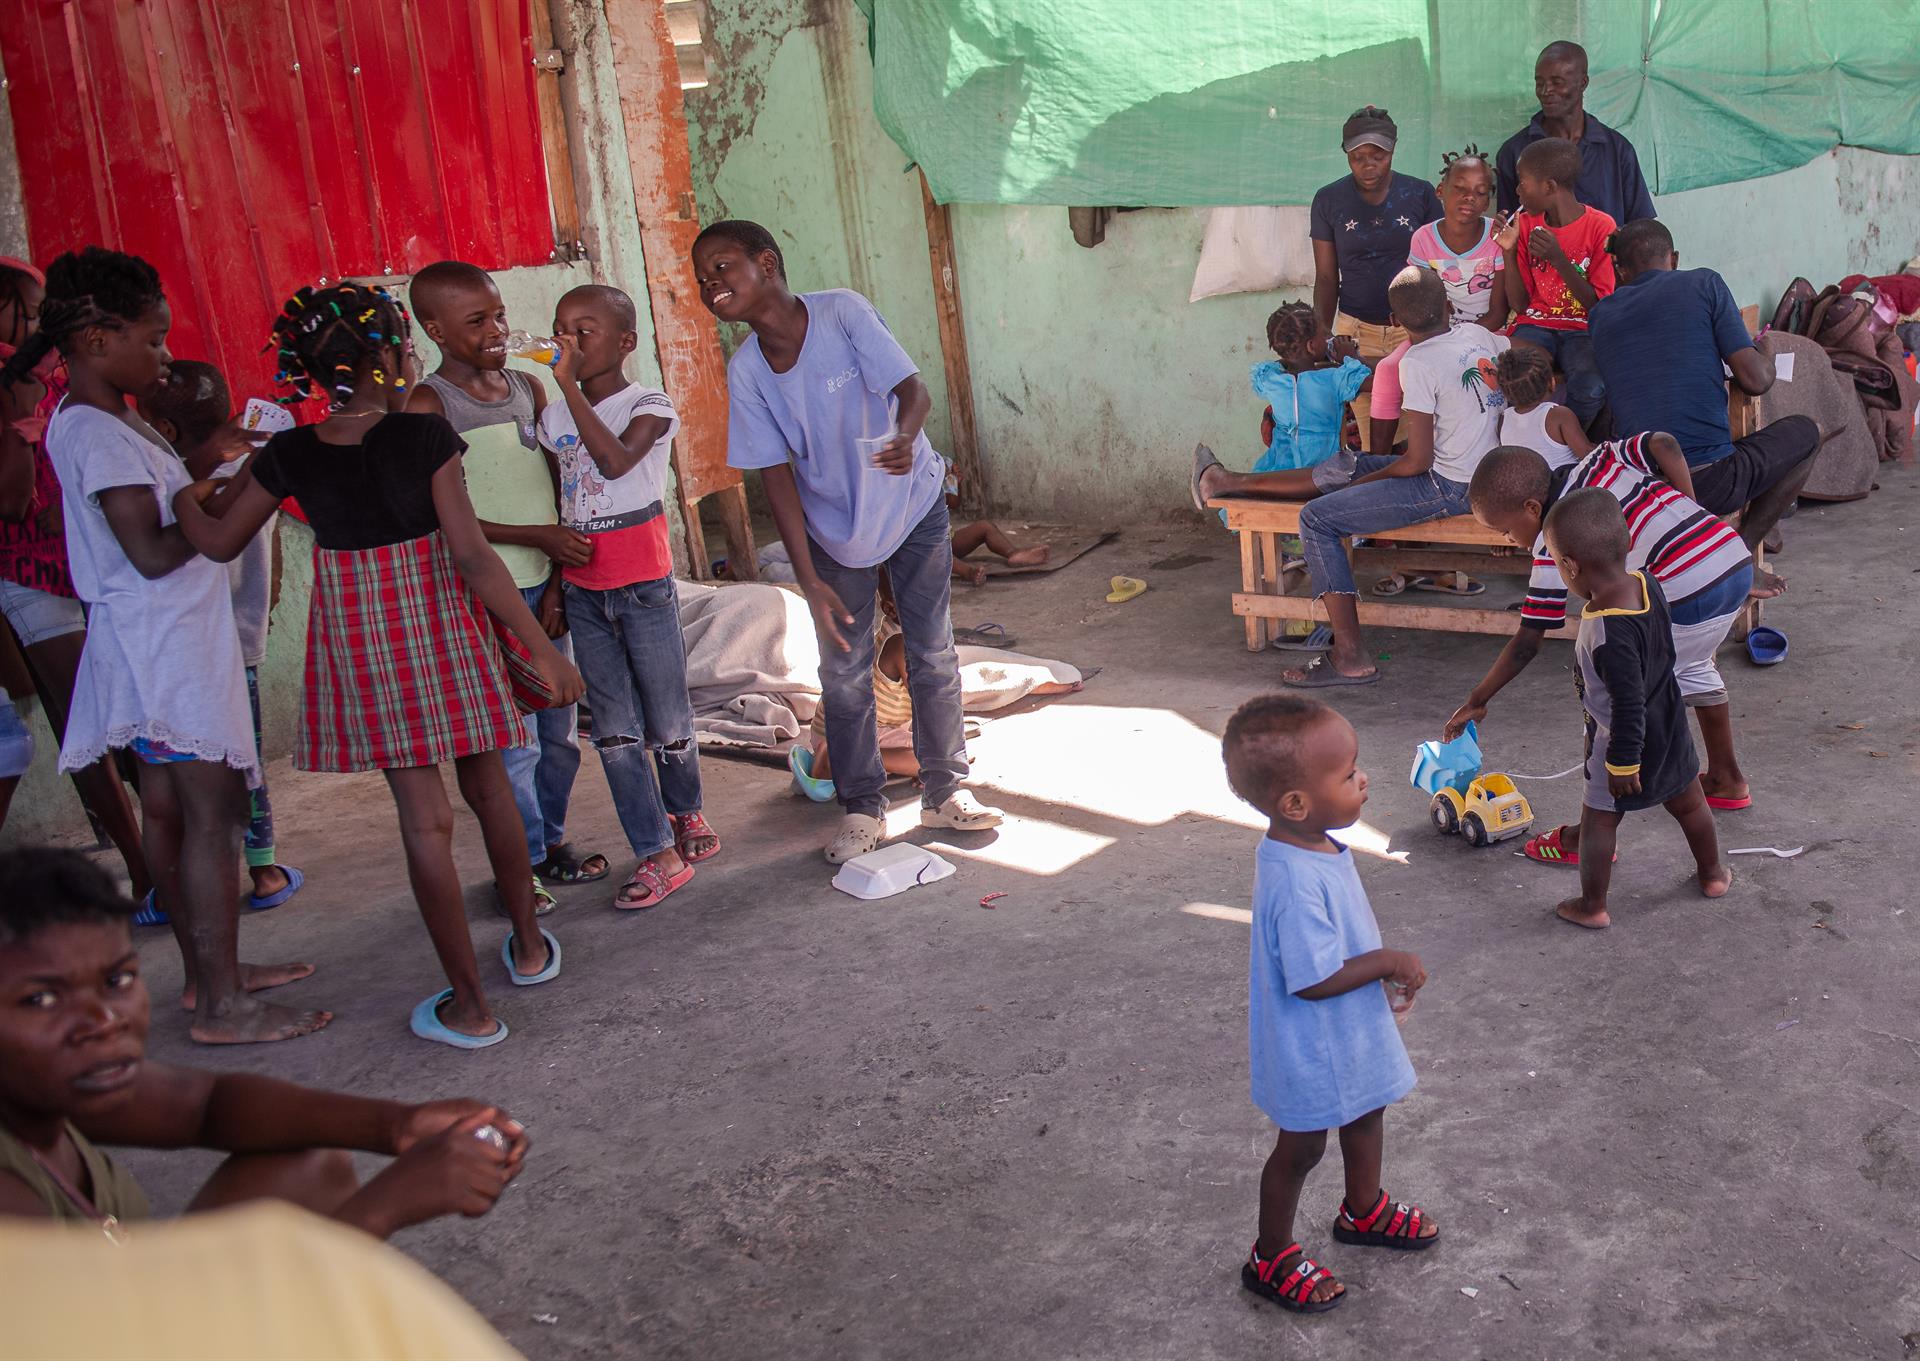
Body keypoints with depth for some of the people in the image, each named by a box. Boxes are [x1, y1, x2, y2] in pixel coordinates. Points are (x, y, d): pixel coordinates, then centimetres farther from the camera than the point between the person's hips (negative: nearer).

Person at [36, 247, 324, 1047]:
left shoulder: (107, 422, 14)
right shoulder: (98, 434, -17)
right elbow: (153, 552, -22)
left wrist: (208, 462, 8)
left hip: (157, 642, 11)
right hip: (166, 642, -11)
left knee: (168, 808, 14)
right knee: (213, 812, -8)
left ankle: (207, 971, 25)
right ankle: (222, 1005, -3)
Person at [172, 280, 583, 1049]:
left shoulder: (290, 456, -5)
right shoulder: (424, 437, -13)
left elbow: (219, 543, 7)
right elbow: (474, 556, -17)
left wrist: (184, 495, 28)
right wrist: (542, 650, -13)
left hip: (360, 640, 1)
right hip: (445, 629, -1)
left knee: (425, 818, 5)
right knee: (487, 787, 19)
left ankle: (469, 1005, 10)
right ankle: (529, 946, 34)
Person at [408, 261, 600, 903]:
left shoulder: (529, 387, 9)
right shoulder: (429, 405, -9)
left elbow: (556, 487, 10)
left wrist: (557, 579, 2)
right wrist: (538, 537, -17)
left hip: (546, 587, 6)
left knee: (560, 730, 13)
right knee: (513, 740, -2)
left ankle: (551, 841, 31)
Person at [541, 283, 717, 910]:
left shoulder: (650, 406, -7)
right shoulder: (554, 417, 8)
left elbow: (615, 461, -28)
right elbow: (557, 505, 15)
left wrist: (569, 386, -26)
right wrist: (554, 585, 12)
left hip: (644, 587, -5)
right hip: (584, 592, 5)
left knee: (668, 721, 6)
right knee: (614, 730, 4)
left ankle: (684, 814, 33)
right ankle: (659, 854, 11)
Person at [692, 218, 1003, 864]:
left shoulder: (843, 312, -21)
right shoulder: (745, 370, -13)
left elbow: (913, 388, -23)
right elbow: (776, 474, -12)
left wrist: (905, 437, -48)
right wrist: (809, 580, -18)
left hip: (913, 503, -2)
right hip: (834, 526, 2)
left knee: (932, 654, 7)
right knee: (843, 671, 5)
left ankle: (946, 792, 24)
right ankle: (861, 809, 21)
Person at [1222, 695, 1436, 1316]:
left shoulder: (1315, 847, -7)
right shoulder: (1296, 884, -38)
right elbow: (1313, 981, -32)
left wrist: (1382, 976, 5)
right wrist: (1388, 962, -22)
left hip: (1351, 1030, 9)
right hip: (1312, 1046, -9)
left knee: (1366, 1111, 29)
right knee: (1302, 1146, 12)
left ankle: (1365, 1212, 56)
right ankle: (1271, 1259, 35)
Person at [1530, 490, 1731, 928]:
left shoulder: (1608, 635, -37)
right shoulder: (1646, 582, -13)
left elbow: (1628, 705, -31)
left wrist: (1622, 762, -18)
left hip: (1626, 740, -8)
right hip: (1668, 727, 8)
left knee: (1598, 821, 13)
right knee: (1687, 801, 27)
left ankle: (1592, 906, 27)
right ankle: (1713, 873, 48)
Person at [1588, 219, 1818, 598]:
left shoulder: (1600, 314, 13)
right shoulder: (1702, 284, 2)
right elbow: (1756, 381, -3)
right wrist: (1767, 362, 20)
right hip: (1711, 482, -4)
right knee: (1804, 432, 24)